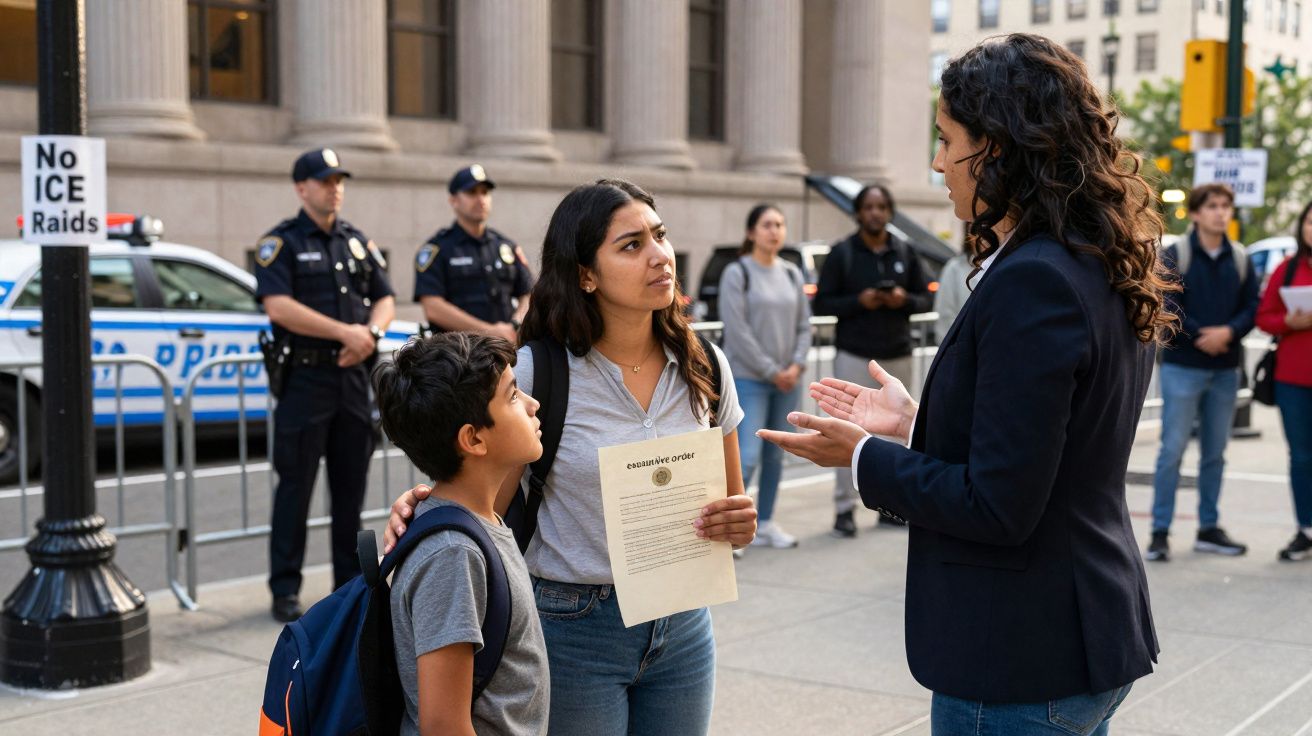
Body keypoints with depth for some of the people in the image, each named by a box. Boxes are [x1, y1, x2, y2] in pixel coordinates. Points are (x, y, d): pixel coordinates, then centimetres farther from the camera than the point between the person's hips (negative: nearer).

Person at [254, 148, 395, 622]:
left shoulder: (358, 242, 15)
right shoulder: (282, 243, -3)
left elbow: (385, 299, 14)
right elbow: (278, 307, -16)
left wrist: (371, 333, -9)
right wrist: (344, 332, -18)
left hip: (353, 377, 5)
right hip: (305, 376, -5)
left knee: (351, 484, 9)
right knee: (295, 485, -2)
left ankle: (350, 582, 19)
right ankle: (285, 590, 5)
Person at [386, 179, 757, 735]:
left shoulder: (704, 367, 0)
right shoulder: (537, 374, -14)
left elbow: (731, 501, 10)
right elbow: (485, 506, -10)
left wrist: (739, 523, -11)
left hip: (682, 627, 4)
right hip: (574, 630, -4)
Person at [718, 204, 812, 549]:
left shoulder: (792, 274, 12)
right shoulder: (737, 273, -6)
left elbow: (804, 324, 12)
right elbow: (737, 330, -12)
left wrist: (797, 365, -4)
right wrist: (771, 371, -11)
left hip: (787, 380, 6)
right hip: (749, 379, -6)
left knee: (775, 456, 10)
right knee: (747, 456, -13)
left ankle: (764, 523, 20)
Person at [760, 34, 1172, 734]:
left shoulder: (1032, 284, -22)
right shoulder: (1102, 271, 7)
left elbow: (997, 507, -23)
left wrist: (864, 456, -10)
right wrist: (915, 423, 13)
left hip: (1020, 661, -10)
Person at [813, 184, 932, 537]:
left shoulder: (904, 252, 11)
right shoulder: (842, 253, 2)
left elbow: (926, 298, 13)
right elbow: (822, 303, 0)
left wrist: (904, 300, -8)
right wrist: (859, 301, -15)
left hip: (897, 355, 3)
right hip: (854, 355, -3)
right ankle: (844, 508, -3)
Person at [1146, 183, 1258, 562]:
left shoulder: (1240, 259, 8)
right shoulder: (1175, 255, -4)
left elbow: (1253, 306, 5)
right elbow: (1166, 306, -11)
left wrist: (1228, 331, -13)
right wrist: (1200, 336, -16)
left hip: (1225, 369, 4)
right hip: (1182, 366, -4)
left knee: (1215, 452, 10)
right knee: (1172, 449, -5)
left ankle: (1208, 528, 19)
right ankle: (1160, 531, 0)